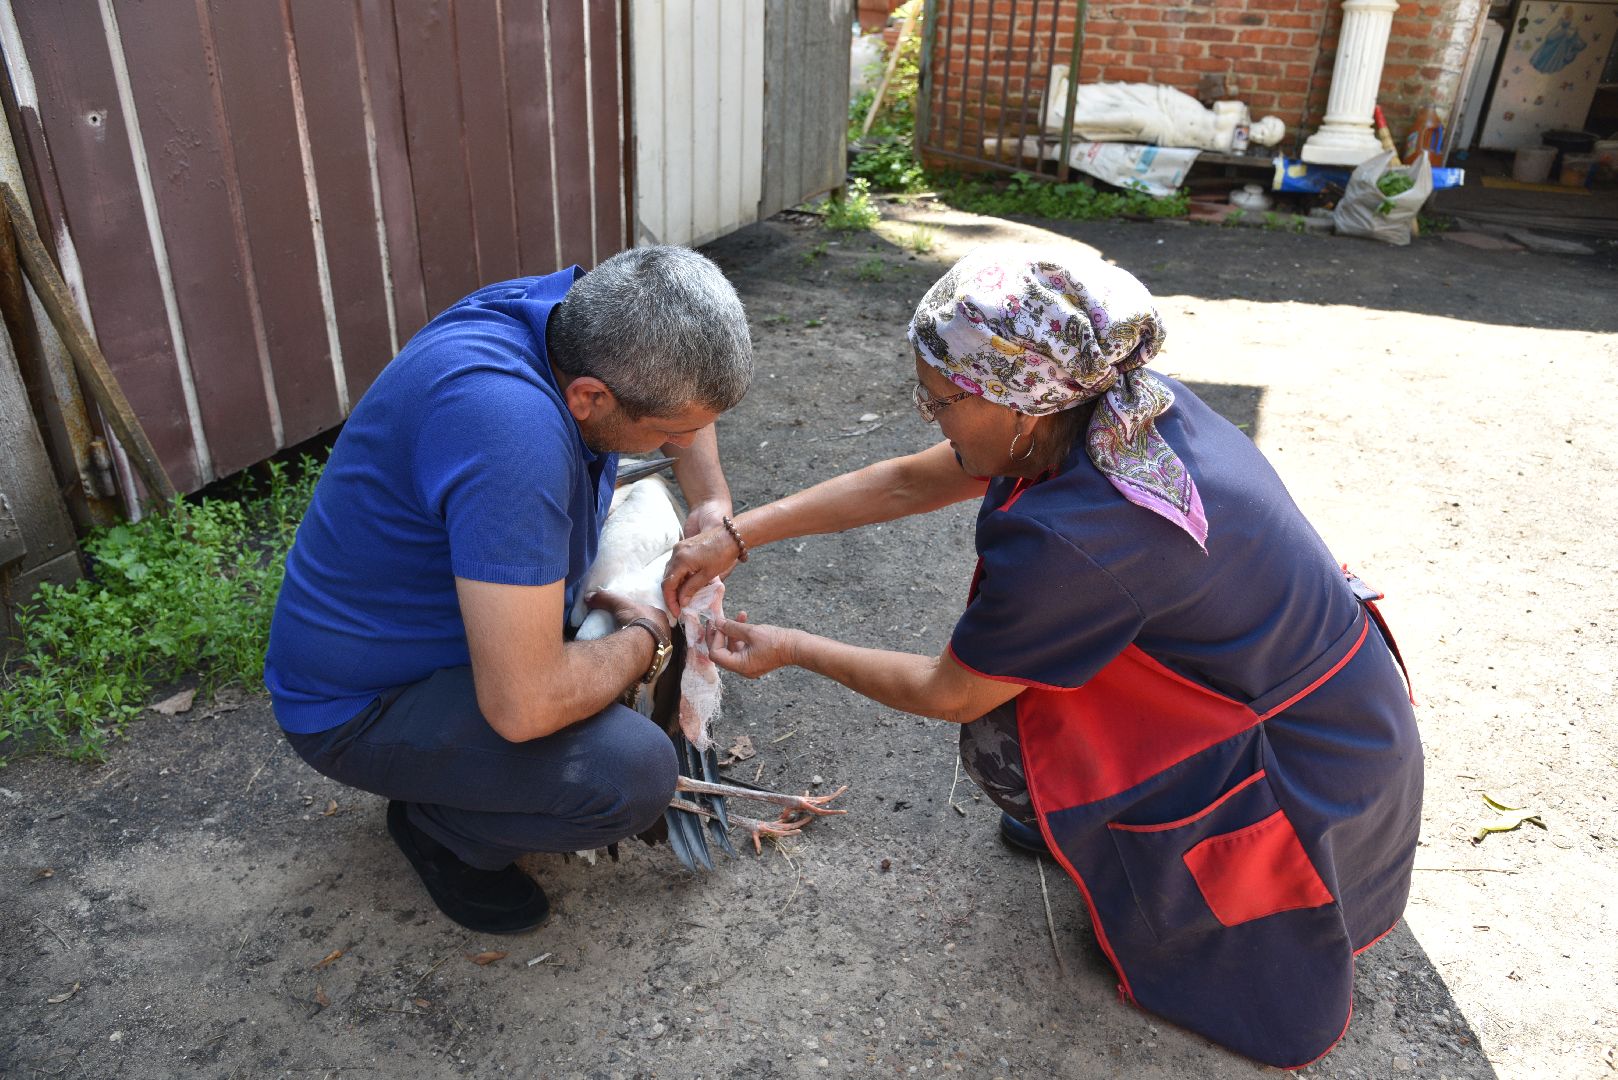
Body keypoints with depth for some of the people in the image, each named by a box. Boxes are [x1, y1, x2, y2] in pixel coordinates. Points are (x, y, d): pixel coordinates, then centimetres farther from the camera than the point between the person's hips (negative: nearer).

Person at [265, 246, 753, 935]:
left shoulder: (584, 307, -14)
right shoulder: (512, 431, -40)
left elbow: (688, 393, 11)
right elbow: (522, 706, -39)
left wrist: (713, 503, -4)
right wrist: (643, 642, -20)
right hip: (362, 702, -8)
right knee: (633, 775, -26)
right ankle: (439, 826, 3)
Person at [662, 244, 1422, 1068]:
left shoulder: (1071, 537, -33)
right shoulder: (1120, 406, -9)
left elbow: (948, 694, -15)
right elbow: (909, 482, 0)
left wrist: (791, 650, -3)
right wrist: (738, 534, 1)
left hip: (1316, 780, -8)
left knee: (995, 739, -8)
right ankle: (1078, 810, 21)